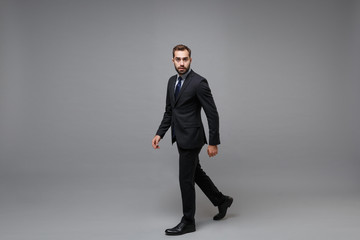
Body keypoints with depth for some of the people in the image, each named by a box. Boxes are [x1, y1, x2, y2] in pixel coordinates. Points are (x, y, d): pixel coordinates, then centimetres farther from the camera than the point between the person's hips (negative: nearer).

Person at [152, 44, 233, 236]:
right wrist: (159, 134, 6)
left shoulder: (199, 82, -16)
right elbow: (169, 111, 15)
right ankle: (221, 201, 38)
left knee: (186, 179, 0)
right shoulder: (172, 81, 9)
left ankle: (188, 222, 16)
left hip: (191, 137, -8)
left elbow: (212, 114, -16)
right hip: (180, 137, 9)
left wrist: (213, 143, -16)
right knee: (196, 173, 20)